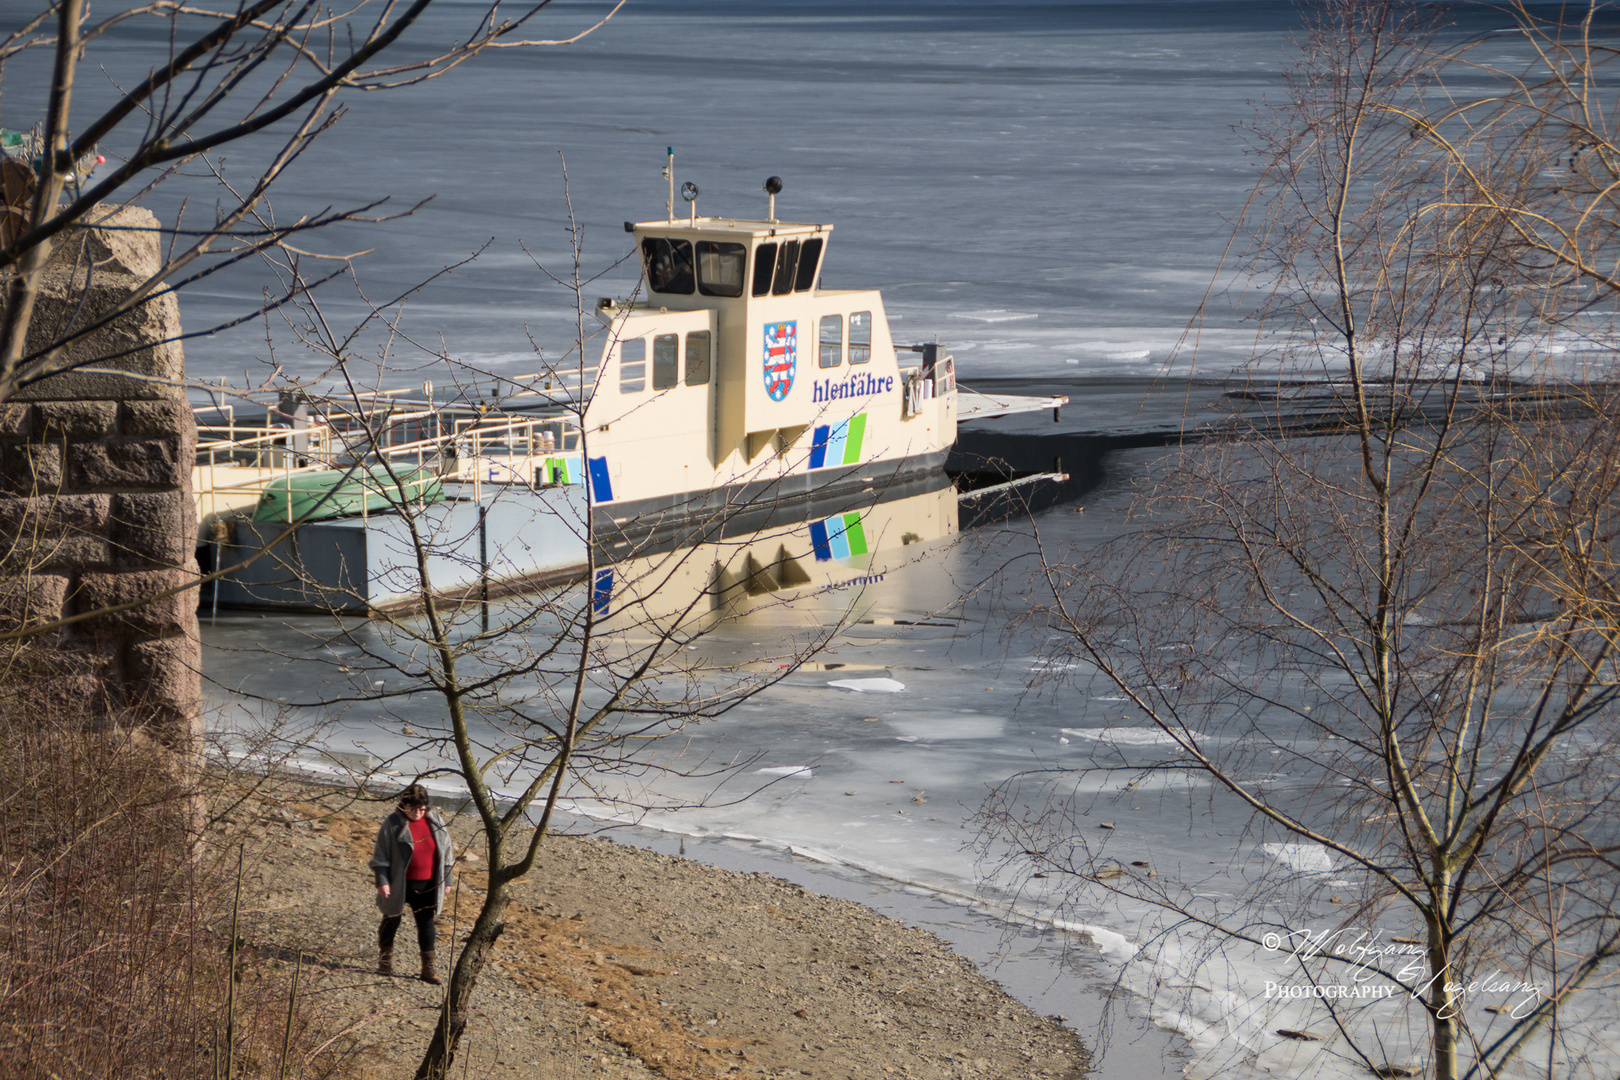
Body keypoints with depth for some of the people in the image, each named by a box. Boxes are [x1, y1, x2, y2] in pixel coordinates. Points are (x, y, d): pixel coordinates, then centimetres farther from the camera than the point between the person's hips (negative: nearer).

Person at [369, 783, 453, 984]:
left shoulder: (434, 820, 2)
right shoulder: (393, 823, -9)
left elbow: (445, 851, 11)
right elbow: (380, 854, -5)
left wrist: (446, 880, 11)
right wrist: (382, 881, -11)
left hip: (426, 884, 2)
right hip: (398, 884, -2)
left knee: (427, 922, 1)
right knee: (392, 920, 11)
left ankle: (429, 967, 4)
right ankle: (385, 959, 28)